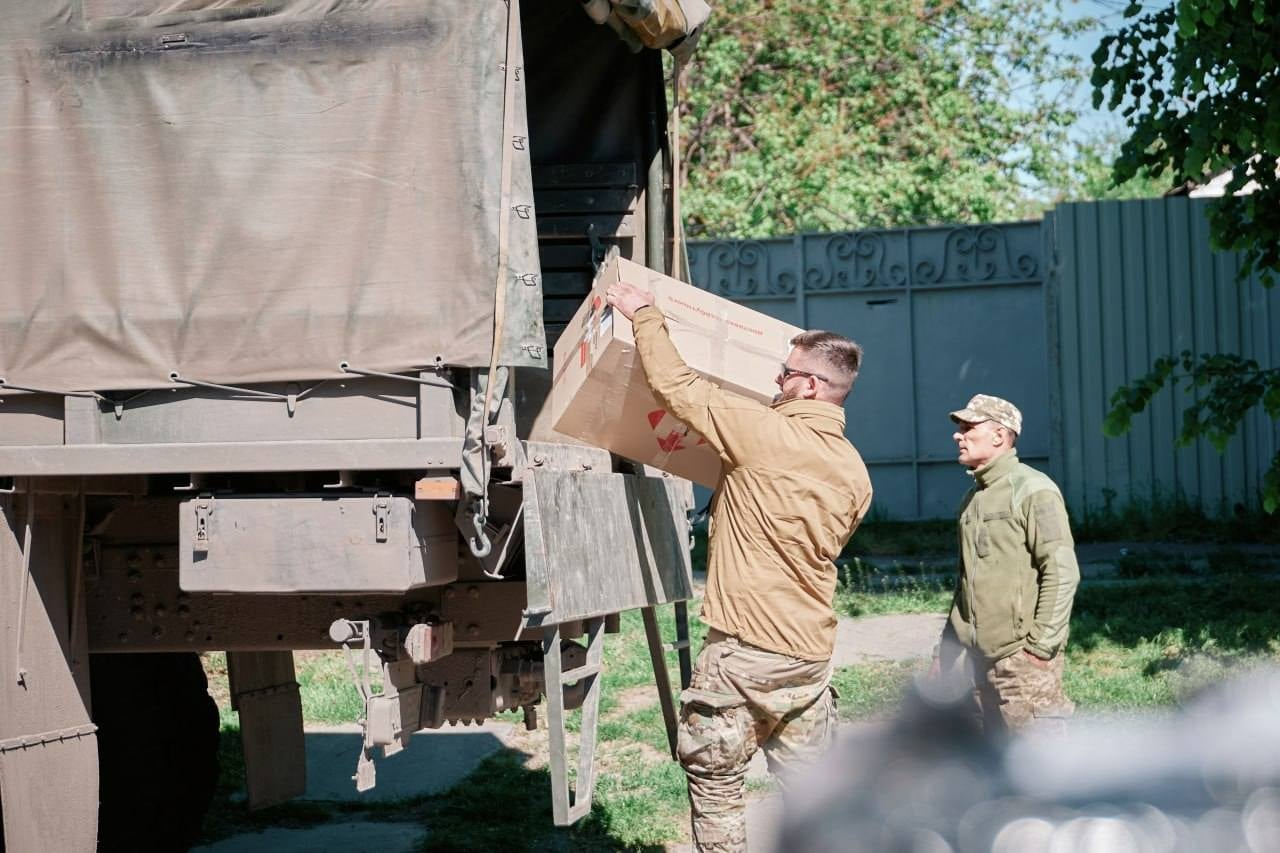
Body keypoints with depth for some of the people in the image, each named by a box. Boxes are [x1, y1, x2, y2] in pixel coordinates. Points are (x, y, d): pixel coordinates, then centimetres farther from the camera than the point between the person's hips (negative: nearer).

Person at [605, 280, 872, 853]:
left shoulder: (762, 433, -14)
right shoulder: (854, 473, 7)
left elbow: (673, 384, -9)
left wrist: (644, 314, 6)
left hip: (746, 650, -7)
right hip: (811, 650, 7)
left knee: (714, 782, 4)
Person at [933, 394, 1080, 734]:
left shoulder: (1032, 490, -9)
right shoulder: (973, 498, 16)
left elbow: (1062, 572, -15)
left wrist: (1041, 643, -17)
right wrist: (948, 646, 18)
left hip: (1021, 658, -8)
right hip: (979, 656, 8)